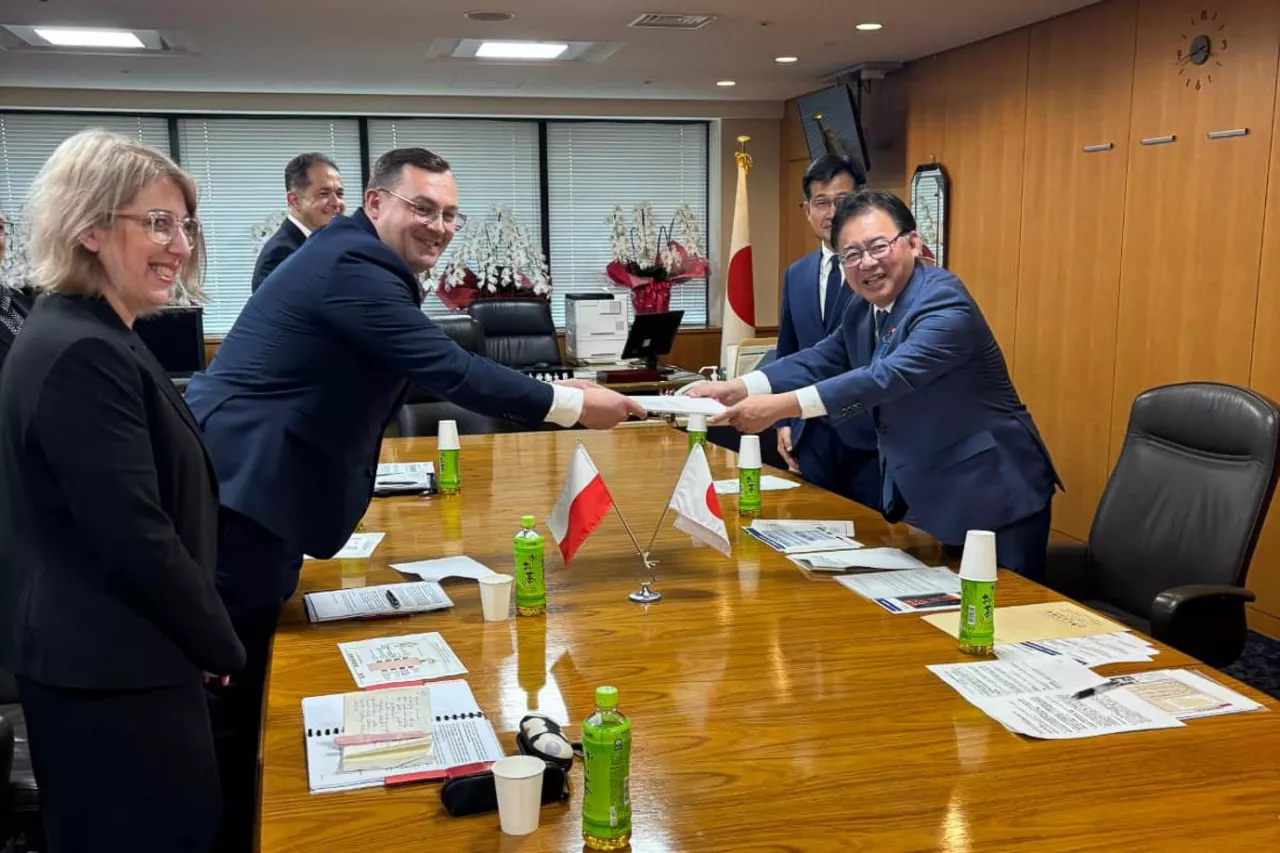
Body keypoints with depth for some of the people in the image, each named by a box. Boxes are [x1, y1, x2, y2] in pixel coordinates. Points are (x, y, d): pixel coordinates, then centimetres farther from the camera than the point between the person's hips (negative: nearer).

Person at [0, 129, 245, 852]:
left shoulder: (91, 336, 10)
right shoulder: (84, 356, -23)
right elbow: (137, 541, -25)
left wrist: (206, 640, 14)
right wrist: (223, 647, -11)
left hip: (99, 660, 10)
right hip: (113, 677, -10)